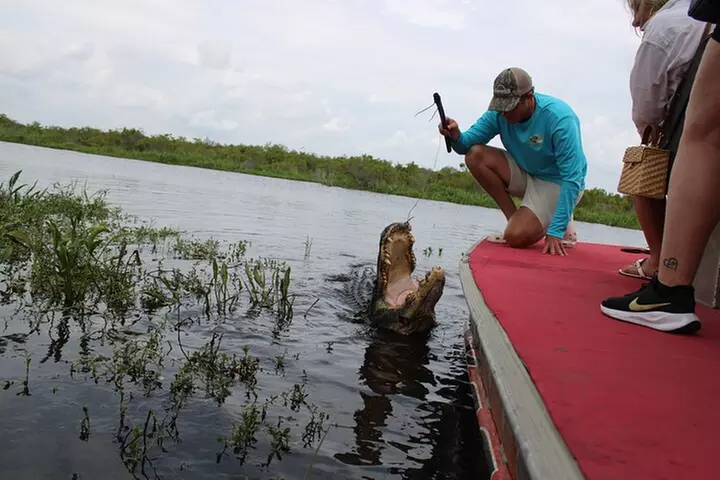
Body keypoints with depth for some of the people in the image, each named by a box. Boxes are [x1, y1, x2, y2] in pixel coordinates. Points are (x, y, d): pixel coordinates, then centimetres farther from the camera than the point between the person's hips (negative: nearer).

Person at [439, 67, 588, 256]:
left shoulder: (559, 118, -28)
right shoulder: (499, 113, -12)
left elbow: (573, 179, -30)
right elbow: (467, 145, -10)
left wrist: (555, 231, -34)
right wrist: (456, 136, -37)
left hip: (558, 184, -6)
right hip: (526, 174, 7)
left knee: (516, 237, -26)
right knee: (475, 155, -15)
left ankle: (561, 227, 6)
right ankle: (516, 219, -6)